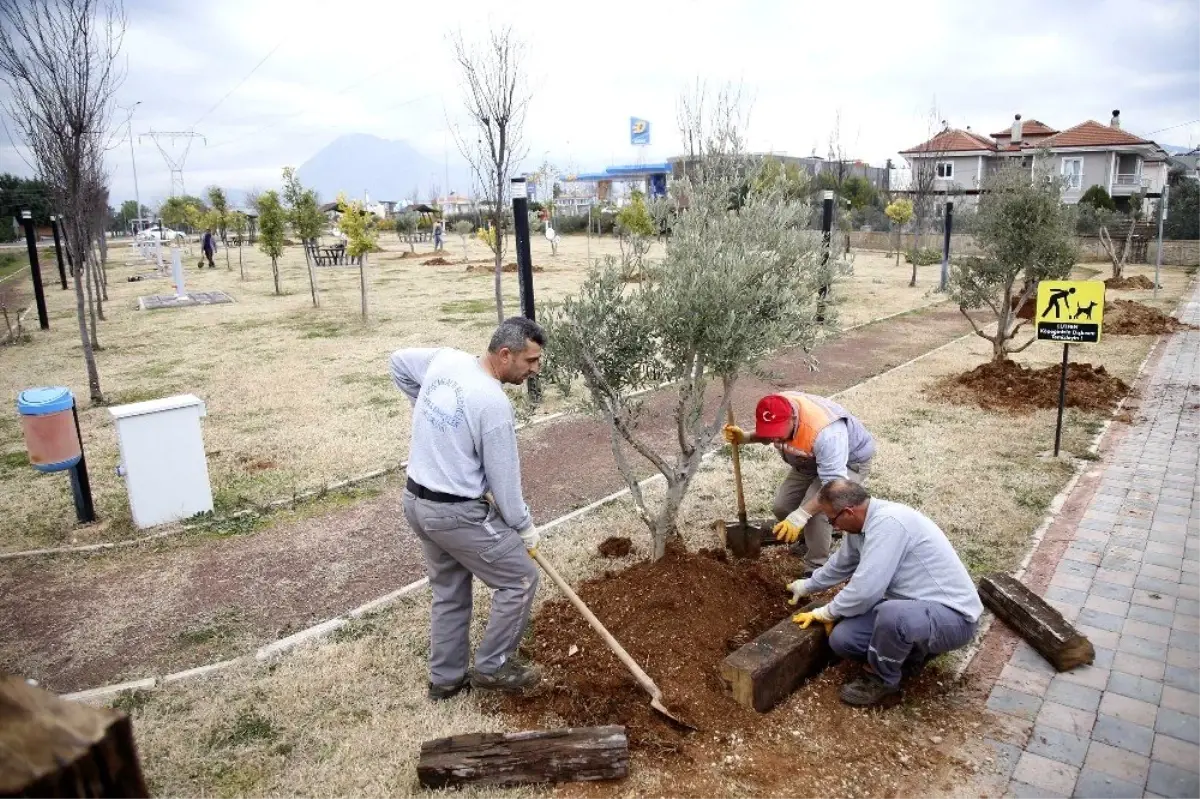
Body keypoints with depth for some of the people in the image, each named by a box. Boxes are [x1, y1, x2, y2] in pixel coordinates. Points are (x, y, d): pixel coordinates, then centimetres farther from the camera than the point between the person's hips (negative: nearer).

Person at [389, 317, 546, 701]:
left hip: (417, 501, 9)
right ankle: (491, 666, 18)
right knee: (520, 579, 7)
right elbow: (504, 479, -15)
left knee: (449, 591, 22)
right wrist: (526, 529, 1)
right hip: (457, 513, -8)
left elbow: (399, 362, 18)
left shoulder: (445, 359, -2)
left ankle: (445, 678, 34)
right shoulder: (493, 404, -23)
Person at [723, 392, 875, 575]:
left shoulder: (825, 433, -45)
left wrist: (799, 517, -51)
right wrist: (745, 438, -18)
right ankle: (816, 537, 29)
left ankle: (816, 570, -8)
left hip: (849, 462, -7)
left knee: (814, 511, -28)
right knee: (781, 508, 0)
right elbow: (765, 434, 2)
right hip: (811, 461, 7)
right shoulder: (778, 407, -23)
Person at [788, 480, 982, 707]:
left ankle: (882, 680, -8)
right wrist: (806, 586, 37)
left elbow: (865, 590, -29)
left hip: (952, 616, -9)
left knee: (892, 615, -39)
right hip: (913, 607, 9)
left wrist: (826, 613, -10)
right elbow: (841, 564, 23)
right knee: (842, 638, -4)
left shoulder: (888, 522, -28)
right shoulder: (864, 523, 2)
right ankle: (912, 652, 17)